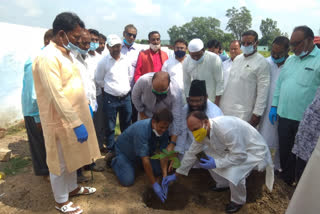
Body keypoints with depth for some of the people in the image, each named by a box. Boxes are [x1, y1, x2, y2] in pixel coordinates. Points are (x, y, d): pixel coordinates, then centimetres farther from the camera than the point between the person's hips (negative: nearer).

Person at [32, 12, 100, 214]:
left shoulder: (65, 54, 9)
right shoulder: (48, 57, -21)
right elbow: (57, 96, -26)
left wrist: (86, 106, 16)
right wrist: (76, 124, -26)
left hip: (75, 116, 9)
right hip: (60, 121, -9)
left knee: (72, 157, 23)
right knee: (60, 163, 10)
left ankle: (73, 188, 43)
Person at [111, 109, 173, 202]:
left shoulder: (164, 131, -20)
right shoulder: (141, 130, -41)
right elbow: (145, 159, -40)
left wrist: (165, 176, -25)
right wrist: (154, 184, -36)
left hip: (145, 151, 6)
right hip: (124, 151, -6)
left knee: (159, 171, -6)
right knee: (128, 181, -19)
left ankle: (136, 164, 20)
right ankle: (116, 162, 11)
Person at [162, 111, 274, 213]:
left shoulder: (225, 129, -38)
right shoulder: (202, 131, -13)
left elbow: (239, 156, -31)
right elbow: (191, 153, -3)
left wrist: (216, 163, -29)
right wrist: (176, 175, 1)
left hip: (253, 150, -7)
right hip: (233, 149, 8)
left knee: (234, 175, -28)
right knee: (208, 160, 0)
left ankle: (238, 201, 6)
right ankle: (223, 184, 25)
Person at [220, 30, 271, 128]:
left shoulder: (262, 63, -7)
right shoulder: (237, 58, 13)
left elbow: (263, 91, -10)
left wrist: (257, 114, -13)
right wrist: (222, 101, 15)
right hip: (226, 109, 6)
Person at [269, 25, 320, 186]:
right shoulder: (290, 60, 11)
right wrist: (274, 106, 10)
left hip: (306, 120, -5)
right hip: (284, 115, 6)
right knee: (284, 151, 17)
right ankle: (286, 180, 37)